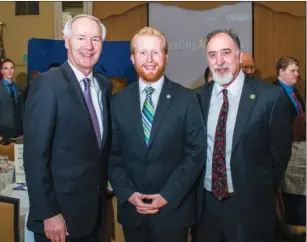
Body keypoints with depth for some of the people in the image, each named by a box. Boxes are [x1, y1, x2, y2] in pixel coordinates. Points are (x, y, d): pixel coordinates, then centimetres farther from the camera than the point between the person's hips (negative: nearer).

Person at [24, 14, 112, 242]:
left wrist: (102, 187, 9)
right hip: (60, 211, -6)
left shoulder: (104, 85, 5)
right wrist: (48, 213, -18)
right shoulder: (47, 84, -16)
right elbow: (35, 156, -18)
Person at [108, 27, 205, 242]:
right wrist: (127, 193, -8)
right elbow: (113, 155, 4)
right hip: (131, 208, 2)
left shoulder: (186, 99, -5)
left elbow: (195, 153, -6)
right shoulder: (119, 101, 2)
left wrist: (167, 196, -12)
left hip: (173, 209, -2)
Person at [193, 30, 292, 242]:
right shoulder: (198, 97, 1)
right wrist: (195, 189, 4)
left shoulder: (270, 96, -11)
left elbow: (280, 151, -5)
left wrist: (261, 195, -1)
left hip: (249, 205, -3)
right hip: (205, 203, 4)